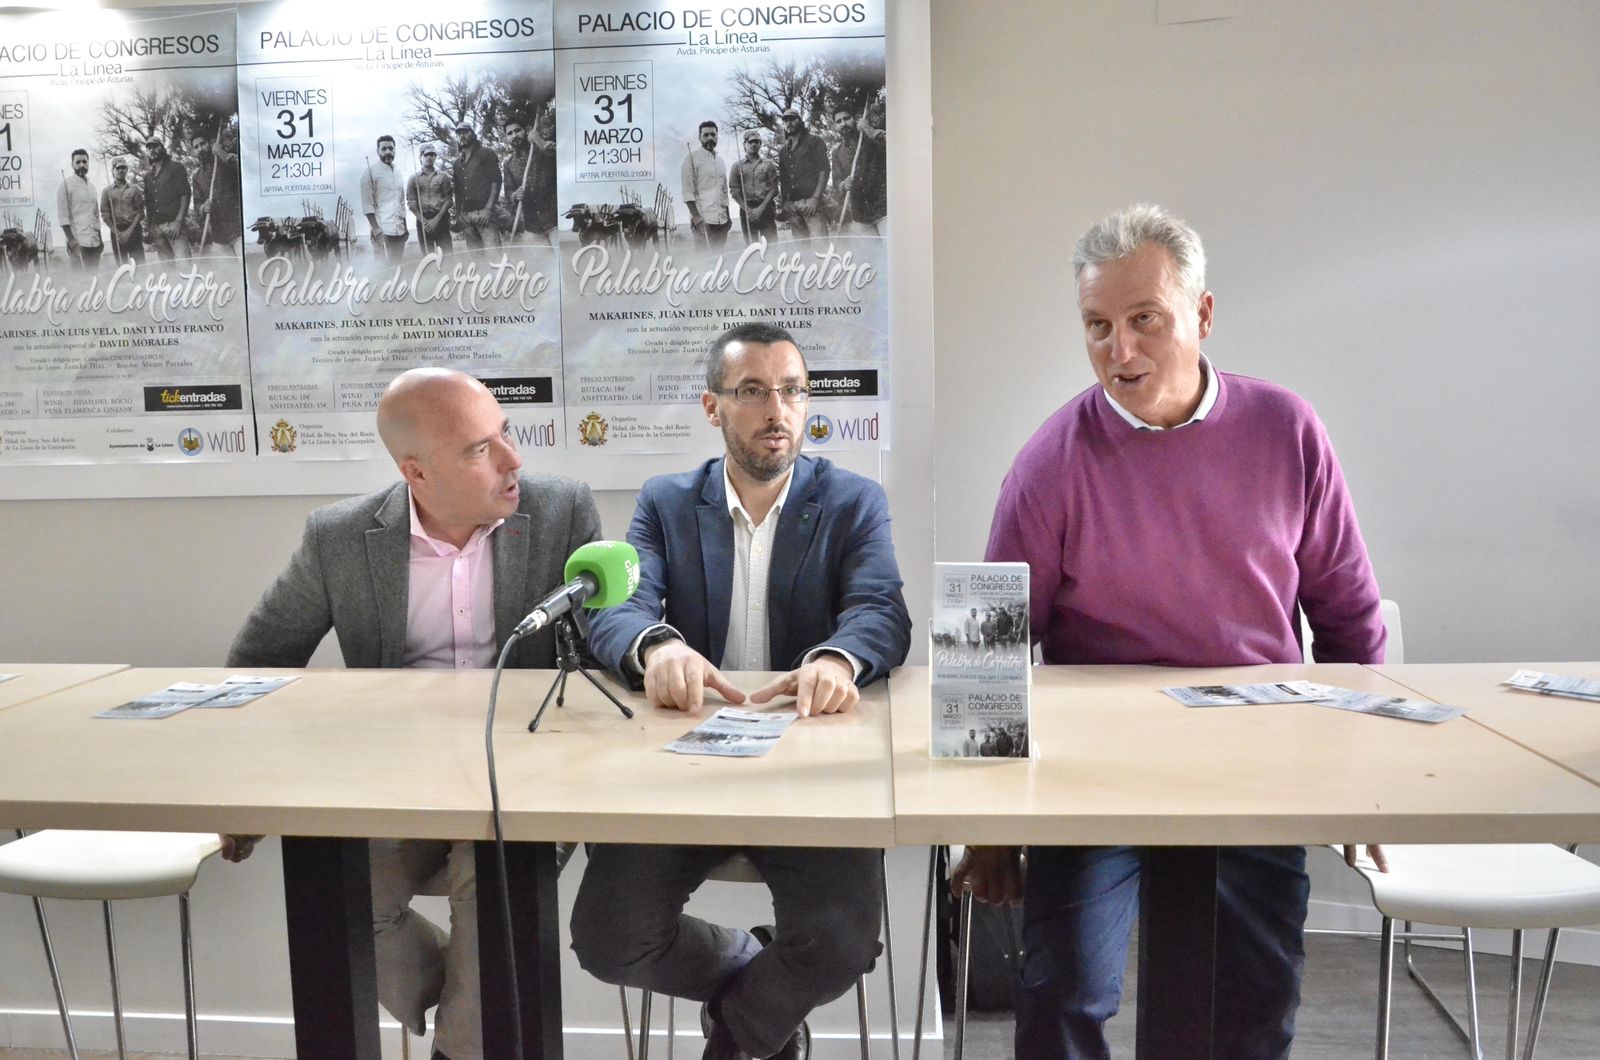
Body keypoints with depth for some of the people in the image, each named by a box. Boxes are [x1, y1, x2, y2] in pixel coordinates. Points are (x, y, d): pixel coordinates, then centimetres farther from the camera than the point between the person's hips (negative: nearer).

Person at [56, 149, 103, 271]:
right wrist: (71, 239, -17)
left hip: (94, 241, 6)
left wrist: (100, 238, 15)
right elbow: (63, 215, -8)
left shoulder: (91, 186, 17)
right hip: (78, 241, -6)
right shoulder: (67, 183, -2)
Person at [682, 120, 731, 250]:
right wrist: (696, 217, -18)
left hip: (721, 220, 7)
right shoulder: (692, 157, -2)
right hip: (704, 219, -7)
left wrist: (728, 216, 14)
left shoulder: (720, 160, 18)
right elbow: (688, 191, -9)